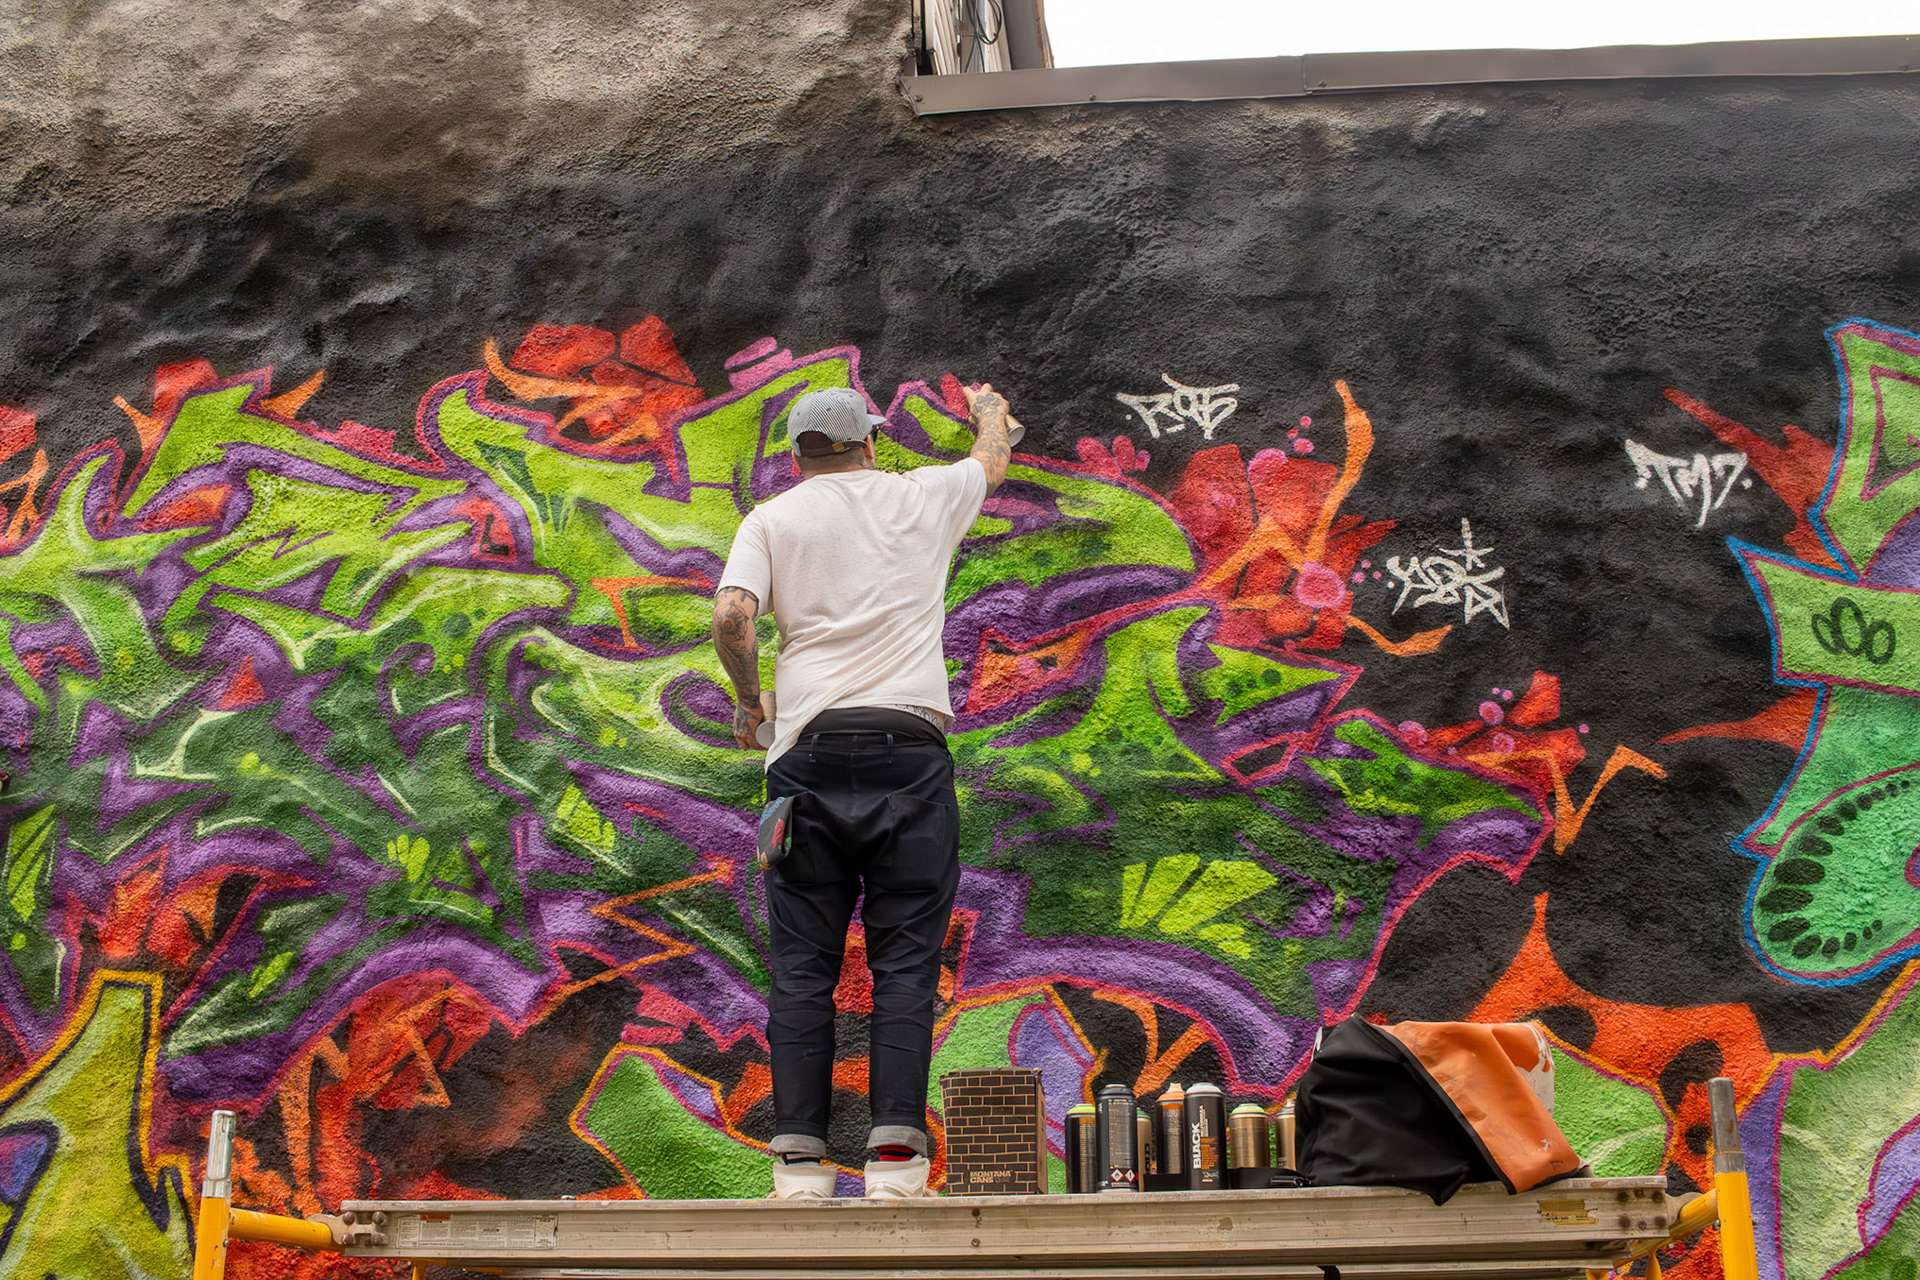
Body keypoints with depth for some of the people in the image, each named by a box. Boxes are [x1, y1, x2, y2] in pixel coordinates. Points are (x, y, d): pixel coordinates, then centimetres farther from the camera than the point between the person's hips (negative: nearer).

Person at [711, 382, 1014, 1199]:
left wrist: (747, 697, 12)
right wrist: (988, 408, 58)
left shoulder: (771, 519, 11)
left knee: (802, 963, 4)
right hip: (910, 746, 0)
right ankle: (896, 1156, -6)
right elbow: (992, 461, 36)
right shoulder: (922, 497, 15)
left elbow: (731, 616, -5)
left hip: (810, 751, 0)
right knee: (905, 960, 0)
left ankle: (799, 1159, 1)